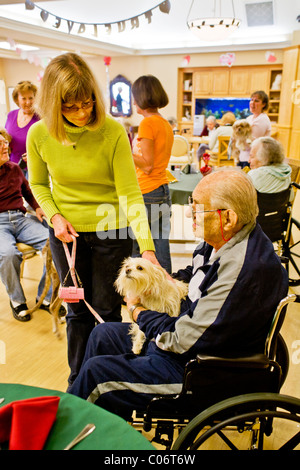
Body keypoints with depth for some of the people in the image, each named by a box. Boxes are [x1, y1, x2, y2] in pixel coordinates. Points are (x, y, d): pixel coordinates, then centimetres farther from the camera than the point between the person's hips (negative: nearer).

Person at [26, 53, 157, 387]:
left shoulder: (112, 131, -17)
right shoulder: (40, 134, -9)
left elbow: (130, 193, -19)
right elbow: (38, 184, 8)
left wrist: (147, 248, -28)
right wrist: (55, 216, -10)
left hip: (110, 231, -2)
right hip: (66, 233, 2)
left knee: (106, 310, 10)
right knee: (77, 310, 15)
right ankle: (78, 381, 36)